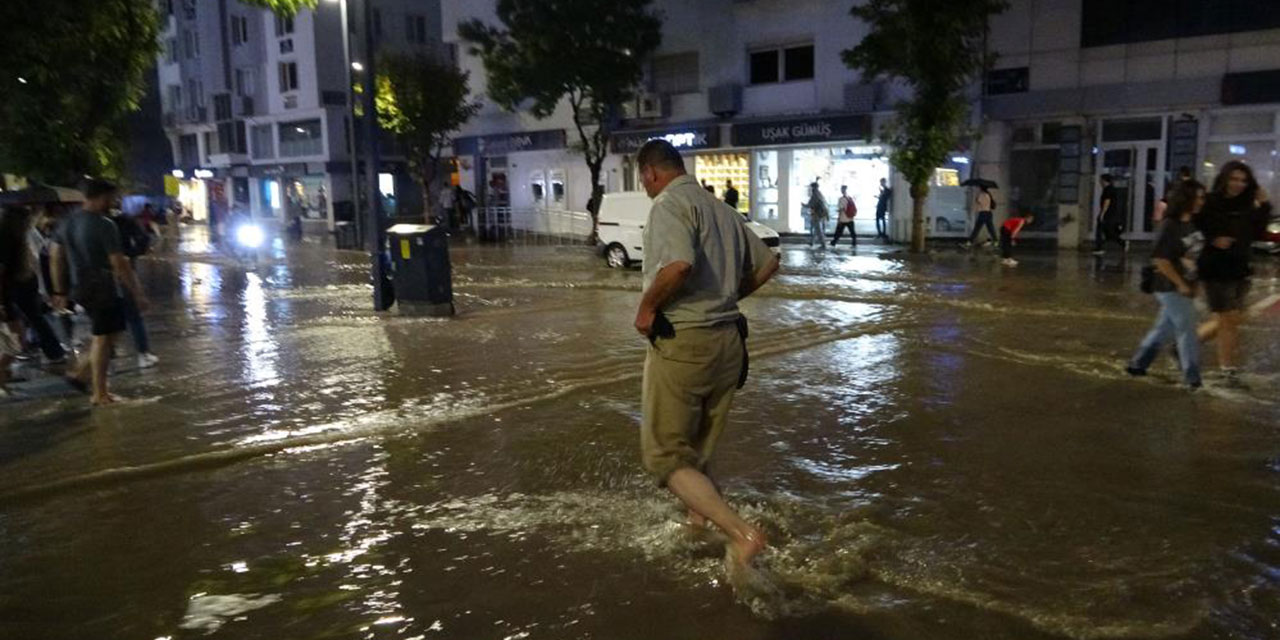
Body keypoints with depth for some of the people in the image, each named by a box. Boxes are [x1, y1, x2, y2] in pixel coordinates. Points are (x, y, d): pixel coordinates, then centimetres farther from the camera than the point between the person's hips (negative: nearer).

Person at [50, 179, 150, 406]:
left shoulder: (67, 223, 8)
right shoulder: (104, 226, -17)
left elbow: (56, 258, 12)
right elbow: (120, 265, -19)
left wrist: (59, 292, 18)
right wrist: (138, 294, -14)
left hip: (81, 289, 8)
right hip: (103, 289, -8)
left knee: (104, 335, 21)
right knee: (103, 338, 1)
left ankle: (80, 374, 18)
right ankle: (99, 393, 6)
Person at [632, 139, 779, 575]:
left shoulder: (670, 204, -11)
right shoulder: (721, 209, 14)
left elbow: (679, 264, -30)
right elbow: (767, 264, 20)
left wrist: (647, 307, -15)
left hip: (681, 342, -8)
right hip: (728, 340, 8)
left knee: (665, 455, 1)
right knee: (697, 454, 22)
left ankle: (741, 533, -10)